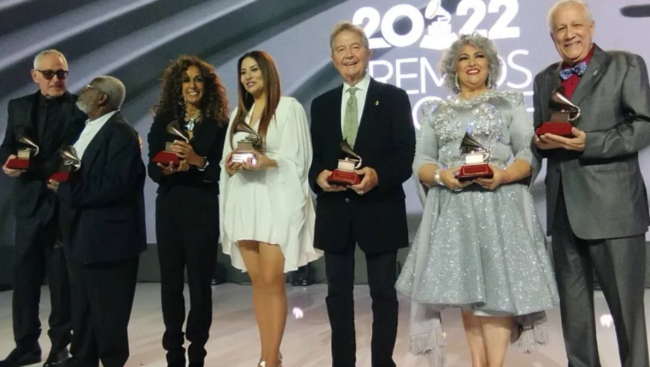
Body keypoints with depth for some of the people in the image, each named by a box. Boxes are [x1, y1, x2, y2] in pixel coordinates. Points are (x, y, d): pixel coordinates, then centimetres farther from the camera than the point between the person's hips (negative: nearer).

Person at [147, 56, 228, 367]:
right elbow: (152, 169, 3)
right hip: (169, 208, 3)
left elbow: (221, 171, -7)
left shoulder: (218, 124, 0)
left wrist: (197, 160, -23)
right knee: (170, 281, 5)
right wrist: (169, 169, -17)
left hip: (202, 210, -3)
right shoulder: (163, 121, 8)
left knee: (200, 281, 0)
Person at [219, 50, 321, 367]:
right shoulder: (238, 113, 19)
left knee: (273, 281, -8)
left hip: (276, 202, -6)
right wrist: (230, 165, -5)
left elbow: (298, 158, -6)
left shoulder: (289, 106, 1)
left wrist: (267, 161, -22)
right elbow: (228, 161, 17)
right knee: (257, 282, 7)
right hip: (244, 203, 6)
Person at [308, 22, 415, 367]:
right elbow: (312, 157, 10)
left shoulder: (394, 98, 2)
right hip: (334, 211, 4)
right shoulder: (321, 104, 13)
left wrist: (377, 174, -24)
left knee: (383, 292, 7)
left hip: (379, 210, -3)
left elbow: (405, 155, -6)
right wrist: (319, 176, -12)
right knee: (338, 293, 11)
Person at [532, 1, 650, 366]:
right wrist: (542, 142, -5)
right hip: (564, 209, 5)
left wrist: (588, 143, -19)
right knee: (573, 307, 14)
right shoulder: (544, 79, 16)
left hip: (613, 207, -5)